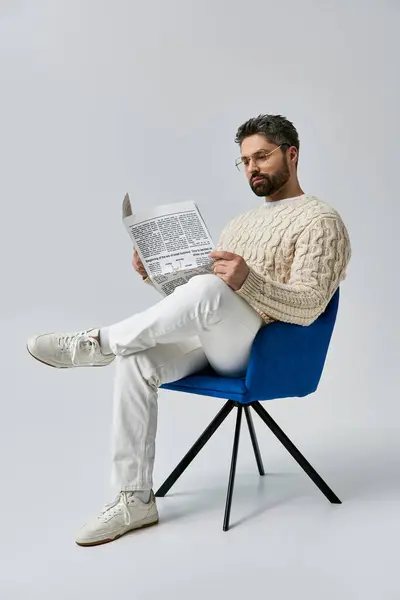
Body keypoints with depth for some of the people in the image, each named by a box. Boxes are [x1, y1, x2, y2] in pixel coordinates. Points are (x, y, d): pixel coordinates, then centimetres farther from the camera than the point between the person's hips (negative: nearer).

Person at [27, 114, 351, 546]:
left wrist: (247, 281, -29)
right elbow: (195, 301, 22)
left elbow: (307, 307, -14)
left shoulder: (321, 221, -1)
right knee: (135, 362, -21)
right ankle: (134, 499, -14)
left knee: (207, 292, -38)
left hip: (258, 349, -7)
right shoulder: (243, 221, 24)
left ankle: (98, 343, -19)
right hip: (209, 339, 7)